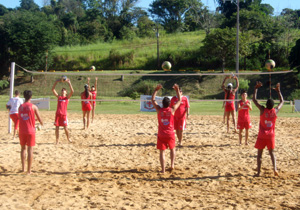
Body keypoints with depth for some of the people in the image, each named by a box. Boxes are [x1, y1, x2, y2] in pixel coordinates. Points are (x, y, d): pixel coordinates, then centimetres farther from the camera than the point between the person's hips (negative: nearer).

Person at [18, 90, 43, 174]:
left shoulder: (20, 107, 6)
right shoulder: (33, 107, -5)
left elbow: (20, 118, 16)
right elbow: (39, 118, -1)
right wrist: (41, 123, 22)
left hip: (22, 131, 4)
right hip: (30, 131, -3)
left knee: (23, 148, 17)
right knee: (30, 149, 0)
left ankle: (23, 168, 19)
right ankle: (29, 170, 0)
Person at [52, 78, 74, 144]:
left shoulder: (67, 97, 5)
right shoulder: (58, 97, 12)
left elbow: (72, 91, -9)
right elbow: (53, 89, 7)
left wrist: (69, 83, -11)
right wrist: (56, 82, -1)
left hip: (64, 114, -2)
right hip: (58, 114, 3)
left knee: (65, 128, -2)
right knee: (57, 128, 3)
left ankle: (68, 138, 18)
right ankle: (57, 140, 14)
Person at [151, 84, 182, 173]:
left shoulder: (159, 110, -7)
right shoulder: (172, 110, -9)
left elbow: (152, 100, 6)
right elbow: (179, 100, 5)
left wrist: (156, 90, 9)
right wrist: (177, 90, 10)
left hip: (161, 135, 0)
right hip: (170, 134, 0)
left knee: (162, 151, 3)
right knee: (172, 149, 23)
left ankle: (163, 169, 1)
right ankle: (172, 164, 19)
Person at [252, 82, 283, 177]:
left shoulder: (262, 110, -12)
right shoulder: (275, 111, -6)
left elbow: (254, 100, -5)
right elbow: (282, 102, 12)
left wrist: (256, 88, 1)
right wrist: (278, 91, 18)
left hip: (262, 136, -2)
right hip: (271, 135, 2)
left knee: (259, 154, 4)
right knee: (271, 152, 15)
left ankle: (258, 172, 2)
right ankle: (275, 168, -3)